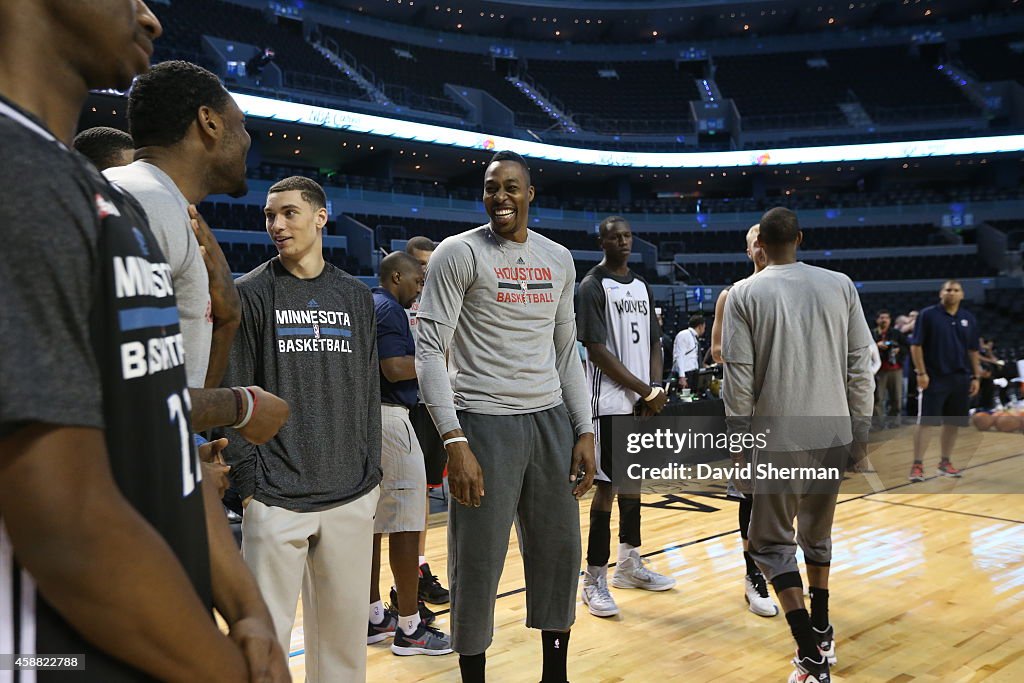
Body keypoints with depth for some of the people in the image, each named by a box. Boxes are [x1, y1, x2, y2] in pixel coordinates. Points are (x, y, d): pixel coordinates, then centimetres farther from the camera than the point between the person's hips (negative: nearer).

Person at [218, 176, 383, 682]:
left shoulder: (357, 297, 10)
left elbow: (368, 394, 11)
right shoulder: (252, 293, 0)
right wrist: (248, 481, -8)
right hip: (276, 500, -3)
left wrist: (372, 474, 8)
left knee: (344, 628, 11)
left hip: (352, 498, 3)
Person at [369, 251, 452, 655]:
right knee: (405, 523, -5)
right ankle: (409, 628, 1)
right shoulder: (390, 309, -12)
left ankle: (374, 617, 22)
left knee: (373, 519, 14)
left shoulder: (366, 305, 18)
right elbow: (396, 369, -22)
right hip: (388, 415, -10)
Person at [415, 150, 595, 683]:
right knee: (478, 563, 2)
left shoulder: (558, 259, 11)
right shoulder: (459, 253, -5)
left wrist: (585, 431, 8)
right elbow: (429, 349, -10)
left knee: (559, 553, 11)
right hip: (485, 420, -5)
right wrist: (454, 441, -18)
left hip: (551, 419, 5)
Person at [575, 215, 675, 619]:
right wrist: (645, 390, -14)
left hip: (643, 403, 7)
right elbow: (596, 350, -15)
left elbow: (653, 343, 14)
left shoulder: (642, 286, 14)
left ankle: (629, 564, 28)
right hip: (610, 403, -7)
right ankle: (594, 581, 2)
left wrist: (656, 389, -3)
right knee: (608, 486, -6)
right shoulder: (593, 286, -8)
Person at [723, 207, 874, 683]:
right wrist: (861, 424, 13)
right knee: (817, 531, 22)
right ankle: (822, 633, 34)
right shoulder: (840, 286, 3)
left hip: (779, 436, -4)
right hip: (834, 432, 4)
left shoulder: (744, 293, -5)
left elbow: (738, 375, -7)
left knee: (771, 540, 7)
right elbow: (861, 363, 3)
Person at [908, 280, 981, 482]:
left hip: (960, 379, 5)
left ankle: (945, 463, 20)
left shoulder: (969, 318, 10)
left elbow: (973, 350, 14)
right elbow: (916, 345, -6)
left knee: (953, 423, 9)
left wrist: (976, 376, 10)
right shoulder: (927, 314, -3)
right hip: (933, 378, -5)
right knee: (926, 421, -6)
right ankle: (917, 465, -3)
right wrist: (921, 372, -12)